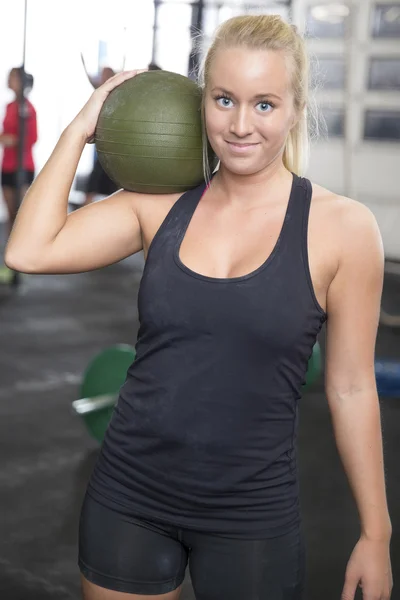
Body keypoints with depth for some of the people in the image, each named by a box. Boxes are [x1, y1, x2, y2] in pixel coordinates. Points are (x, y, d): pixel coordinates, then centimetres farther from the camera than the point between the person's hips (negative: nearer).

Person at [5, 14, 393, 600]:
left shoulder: (343, 227, -9)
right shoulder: (160, 203, -2)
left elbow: (351, 387, -4)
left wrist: (376, 534, 0)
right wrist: (80, 129, -6)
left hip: (251, 515, -2)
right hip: (128, 494, 3)